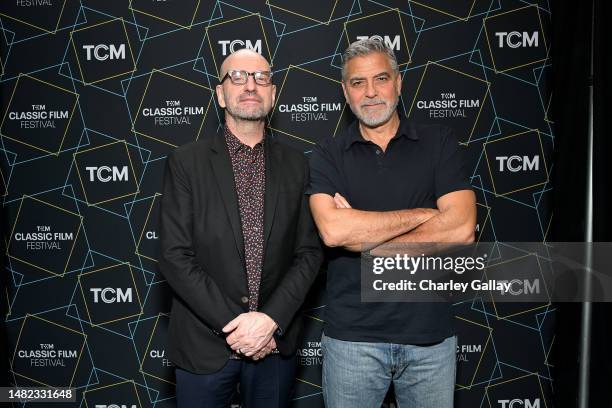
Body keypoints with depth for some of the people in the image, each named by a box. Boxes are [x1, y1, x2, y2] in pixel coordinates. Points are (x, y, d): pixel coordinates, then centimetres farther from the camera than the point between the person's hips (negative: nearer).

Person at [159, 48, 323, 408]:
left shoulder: (296, 165, 2)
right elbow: (175, 257, -9)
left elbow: (310, 251, -1)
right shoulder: (186, 162, -4)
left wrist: (272, 319, -12)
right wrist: (232, 323, -14)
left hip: (276, 344, 2)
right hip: (205, 346, -1)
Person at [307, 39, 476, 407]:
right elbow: (333, 230, -17)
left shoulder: (439, 142, 1)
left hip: (431, 334, 1)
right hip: (352, 336, 0)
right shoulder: (328, 154, 0)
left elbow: (462, 229, -12)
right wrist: (424, 214, -12)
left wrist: (362, 233, -11)